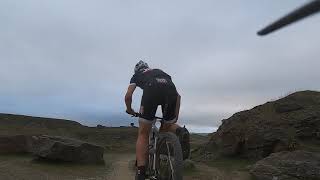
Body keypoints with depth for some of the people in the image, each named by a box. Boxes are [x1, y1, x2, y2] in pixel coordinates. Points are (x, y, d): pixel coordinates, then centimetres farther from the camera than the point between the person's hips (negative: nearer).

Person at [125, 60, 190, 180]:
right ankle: (180, 131, -5)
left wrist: (129, 110, 39)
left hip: (151, 90, -3)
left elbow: (128, 96, 20)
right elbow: (178, 95, 33)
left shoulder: (136, 76, 35)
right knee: (166, 127, 26)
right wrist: (176, 115, 37)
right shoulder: (160, 72, 42)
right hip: (171, 91, 3)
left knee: (143, 134, 10)